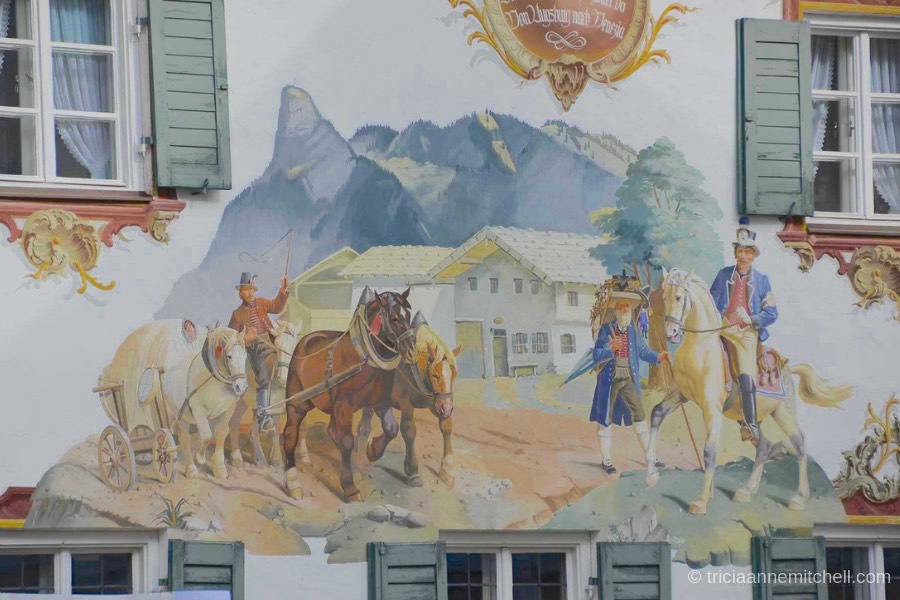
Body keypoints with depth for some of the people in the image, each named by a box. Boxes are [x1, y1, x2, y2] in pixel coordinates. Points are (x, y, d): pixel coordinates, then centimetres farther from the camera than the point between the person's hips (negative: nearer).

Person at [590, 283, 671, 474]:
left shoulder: (634, 330, 5)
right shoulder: (606, 329, -5)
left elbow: (643, 351, 8)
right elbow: (597, 355, -9)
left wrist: (658, 357, -11)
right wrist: (611, 349, -28)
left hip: (629, 380, 3)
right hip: (609, 380, -3)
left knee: (640, 416, 1)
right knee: (605, 419, 4)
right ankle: (606, 460, 14)